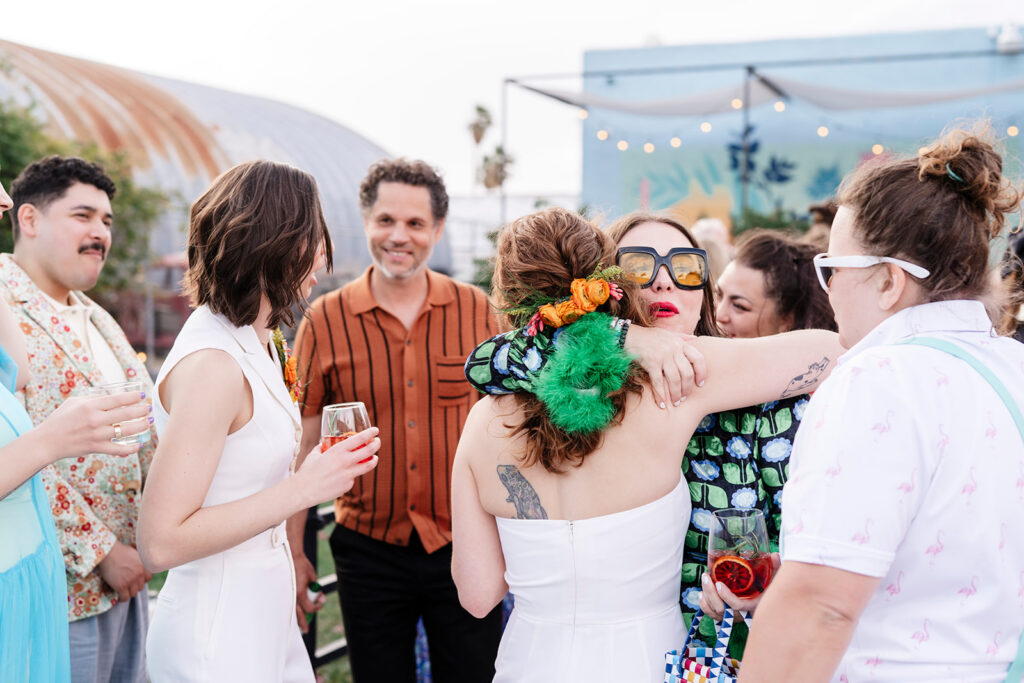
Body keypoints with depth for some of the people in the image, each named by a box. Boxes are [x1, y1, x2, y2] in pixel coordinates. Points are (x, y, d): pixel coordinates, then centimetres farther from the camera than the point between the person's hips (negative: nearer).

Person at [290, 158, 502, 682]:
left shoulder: (476, 311, -2)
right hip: (369, 552, 0)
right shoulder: (325, 320, -4)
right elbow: (301, 445, 2)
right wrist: (291, 551, 3)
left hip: (465, 546, 0)